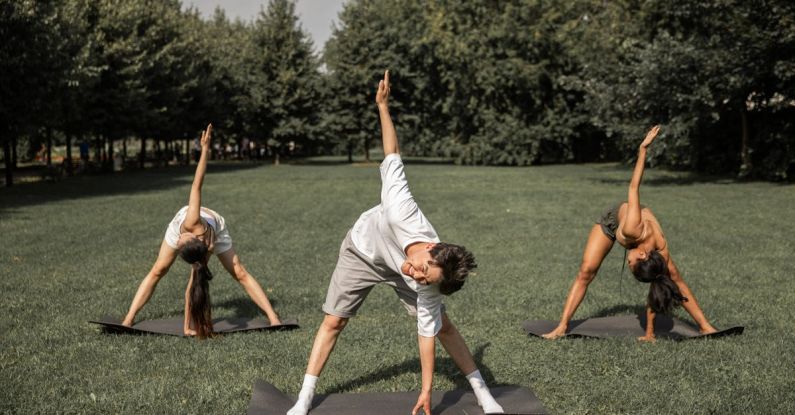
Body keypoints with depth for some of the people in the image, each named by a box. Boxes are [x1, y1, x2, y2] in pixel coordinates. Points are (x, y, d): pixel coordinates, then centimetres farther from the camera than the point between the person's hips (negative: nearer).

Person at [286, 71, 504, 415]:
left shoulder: (427, 283, -36)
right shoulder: (404, 212, -47)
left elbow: (428, 334, -25)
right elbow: (392, 160, -31)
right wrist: (383, 106, -24)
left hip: (394, 262, 0)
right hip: (361, 252, 0)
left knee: (441, 324, -4)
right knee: (333, 322, -2)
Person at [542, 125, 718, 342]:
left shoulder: (661, 251, -33)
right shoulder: (634, 230, -45)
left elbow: (654, 293, -21)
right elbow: (634, 187, -37)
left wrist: (649, 332, -17)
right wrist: (643, 149, -35)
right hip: (612, 220, -2)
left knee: (674, 278, -2)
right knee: (586, 272, -13)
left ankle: (704, 326, 9)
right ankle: (562, 326, -10)